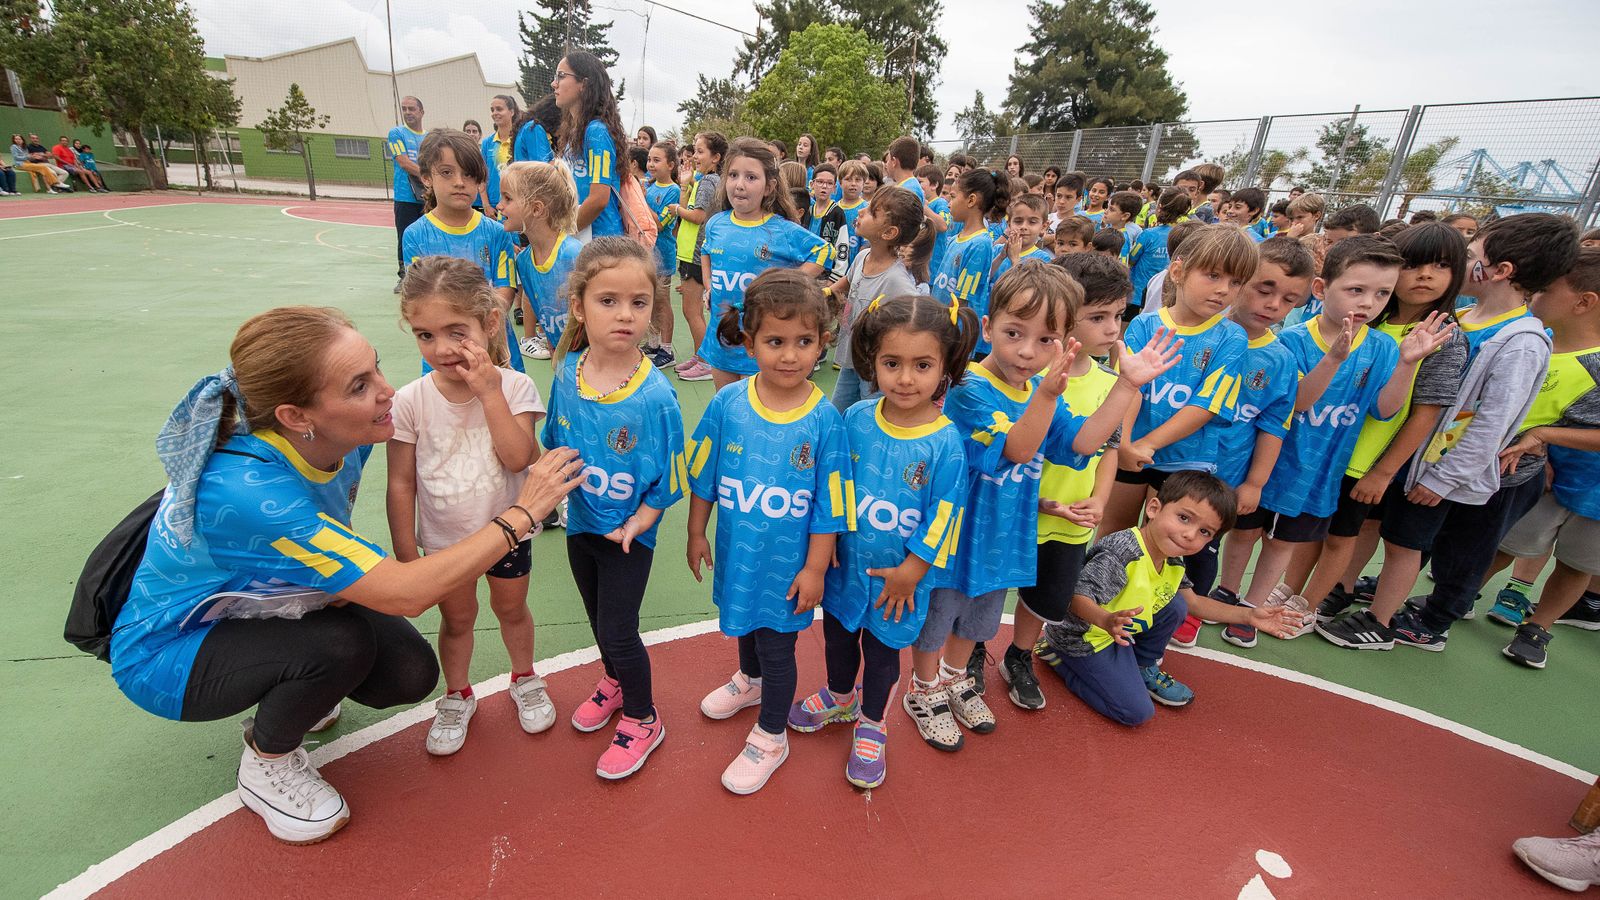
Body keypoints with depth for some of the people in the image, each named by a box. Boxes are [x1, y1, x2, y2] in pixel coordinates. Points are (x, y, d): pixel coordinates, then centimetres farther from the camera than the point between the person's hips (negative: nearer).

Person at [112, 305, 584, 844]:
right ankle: (266, 765, 0)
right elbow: (406, 593, -41)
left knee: (410, 674, -12)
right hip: (166, 653, -6)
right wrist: (522, 514, -37)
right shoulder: (245, 489, -40)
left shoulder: (344, 438, -19)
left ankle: (282, 699, 19)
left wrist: (345, 575, -14)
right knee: (342, 642, -32)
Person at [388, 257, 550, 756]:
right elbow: (401, 483, -10)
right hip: (443, 540, 1)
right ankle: (457, 696, 44)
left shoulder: (514, 387, -18)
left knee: (511, 609, 21)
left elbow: (518, 458, -30)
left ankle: (525, 680, 47)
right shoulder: (410, 401, -17)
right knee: (456, 619, 19)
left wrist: (489, 392, -32)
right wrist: (405, 557, -6)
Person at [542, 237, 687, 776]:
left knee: (617, 630, 5)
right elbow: (556, 441, 6)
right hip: (580, 523, 5)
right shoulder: (567, 371, -10)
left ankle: (642, 719, 32)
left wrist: (636, 524, -19)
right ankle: (614, 681, 54)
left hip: (628, 533, -5)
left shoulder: (655, 395, -25)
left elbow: (667, 476, -16)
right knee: (598, 617, 25)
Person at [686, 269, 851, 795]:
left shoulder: (824, 420, -20)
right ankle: (749, 681, 61)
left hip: (788, 562, -3)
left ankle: (771, 737, 38)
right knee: (743, 622, 28)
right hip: (736, 551, 4)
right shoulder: (727, 403, -14)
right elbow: (703, 476, -1)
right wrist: (696, 534, 5)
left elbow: (828, 505, -12)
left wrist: (815, 568, -9)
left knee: (777, 644, 12)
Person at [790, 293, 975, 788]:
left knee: (883, 649, 18)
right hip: (845, 561, 4)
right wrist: (827, 545, 0)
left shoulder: (946, 443, -21)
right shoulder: (856, 419, -12)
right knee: (837, 633, 25)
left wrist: (909, 572, -10)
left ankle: (871, 727, 46)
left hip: (900, 576, -3)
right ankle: (840, 698, 56)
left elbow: (942, 519, -15)